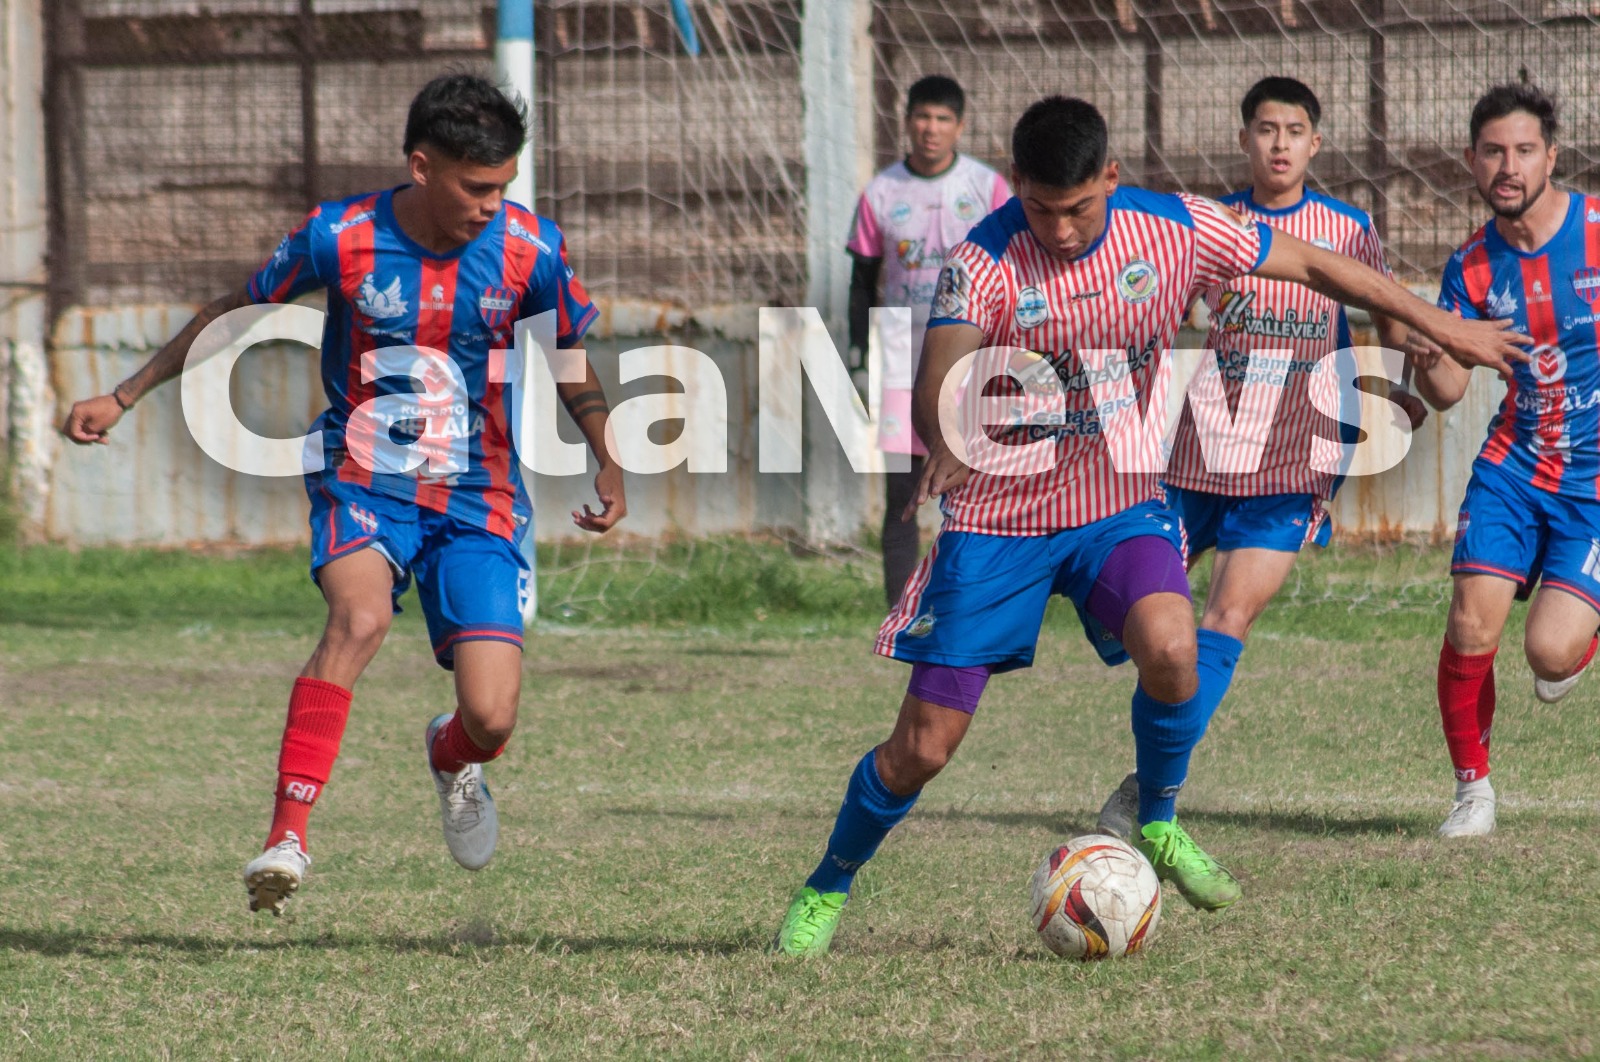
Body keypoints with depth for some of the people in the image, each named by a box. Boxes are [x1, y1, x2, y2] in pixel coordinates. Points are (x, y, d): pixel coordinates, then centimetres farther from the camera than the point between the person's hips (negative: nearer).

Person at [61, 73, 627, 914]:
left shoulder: (527, 250, -8)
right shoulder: (339, 239, -11)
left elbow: (570, 357, 12)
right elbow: (233, 313, 5)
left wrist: (607, 464, 5)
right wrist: (125, 397, 9)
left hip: (477, 503, 1)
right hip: (363, 482, -1)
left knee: (491, 721, -11)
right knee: (360, 617, -34)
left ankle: (451, 758, 29)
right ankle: (288, 835, -33)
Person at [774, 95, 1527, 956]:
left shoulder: (1174, 230, -11)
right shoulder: (985, 261, -20)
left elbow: (1311, 264, 2)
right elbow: (940, 376, -35)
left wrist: (1443, 328, 5)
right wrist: (945, 443, -59)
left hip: (1120, 505, 2)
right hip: (997, 520, -2)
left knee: (1169, 649, -29)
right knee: (924, 747, -3)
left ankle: (1158, 822, 0)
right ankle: (825, 892, 23)